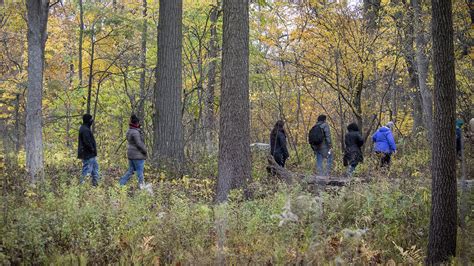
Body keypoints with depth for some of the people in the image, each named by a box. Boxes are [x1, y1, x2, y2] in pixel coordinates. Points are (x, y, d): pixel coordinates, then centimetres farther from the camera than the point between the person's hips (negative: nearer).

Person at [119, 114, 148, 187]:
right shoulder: (135, 132, -19)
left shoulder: (129, 131, 12)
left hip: (131, 154, 9)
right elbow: (139, 143, -20)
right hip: (137, 155, -9)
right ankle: (141, 185, 4)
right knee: (140, 171, 0)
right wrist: (145, 150, -7)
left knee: (130, 170, 15)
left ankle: (121, 183, 14)